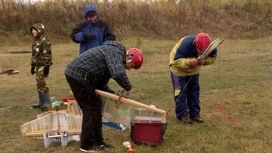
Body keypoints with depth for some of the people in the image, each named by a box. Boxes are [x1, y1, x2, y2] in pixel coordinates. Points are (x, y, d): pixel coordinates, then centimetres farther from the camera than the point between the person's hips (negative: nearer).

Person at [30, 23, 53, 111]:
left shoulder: (44, 41, -12)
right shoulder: (35, 41, 15)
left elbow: (47, 54, -16)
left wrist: (47, 66, -20)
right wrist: (32, 66, 21)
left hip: (43, 66, -9)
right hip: (38, 65, 9)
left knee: (42, 84, -11)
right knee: (39, 84, 12)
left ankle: (47, 103, -5)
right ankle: (41, 102, 21)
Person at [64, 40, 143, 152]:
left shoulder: (114, 54, 20)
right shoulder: (116, 53, -12)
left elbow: (101, 81, 20)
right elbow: (118, 74, -33)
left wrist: (112, 94, 7)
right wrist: (127, 88, -15)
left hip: (75, 74, 10)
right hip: (79, 75, -10)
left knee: (95, 106, 14)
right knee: (91, 108, -3)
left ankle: (98, 142, 22)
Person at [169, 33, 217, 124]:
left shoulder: (209, 47, -27)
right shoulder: (185, 44, -40)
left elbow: (212, 57, -10)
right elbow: (176, 61, -35)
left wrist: (205, 61, -33)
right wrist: (189, 62, -52)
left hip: (194, 70, 5)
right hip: (179, 69, -5)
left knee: (194, 91, 8)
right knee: (181, 92, -6)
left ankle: (195, 114, 17)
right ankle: (182, 115, 5)